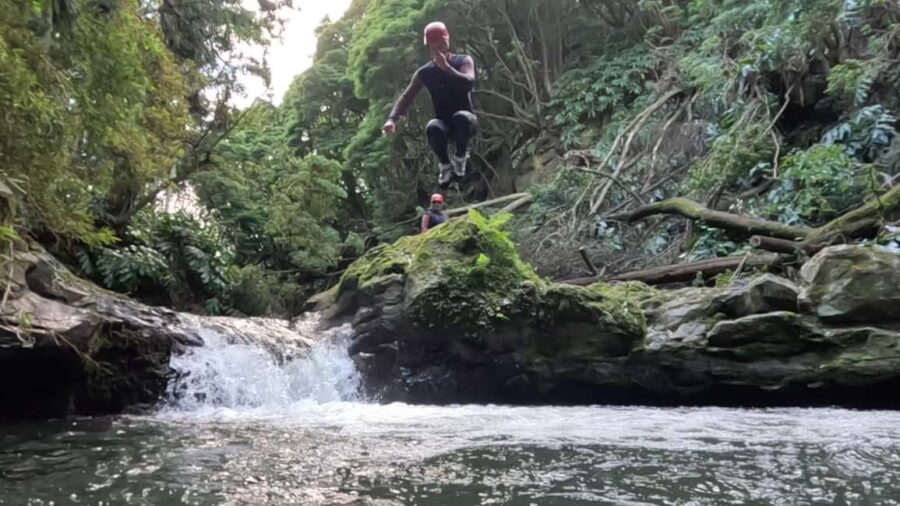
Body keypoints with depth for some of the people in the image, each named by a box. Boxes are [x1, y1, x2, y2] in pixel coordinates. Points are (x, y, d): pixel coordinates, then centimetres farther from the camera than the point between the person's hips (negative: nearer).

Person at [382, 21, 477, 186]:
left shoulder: (464, 61, -3)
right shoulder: (424, 72, 1)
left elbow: (468, 84, -23)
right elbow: (406, 97, -6)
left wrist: (445, 66, -23)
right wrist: (392, 119, -23)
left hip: (465, 120, -1)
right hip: (444, 124, 1)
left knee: (461, 117, -39)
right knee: (432, 128, -36)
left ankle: (460, 157, -9)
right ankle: (445, 165, -6)